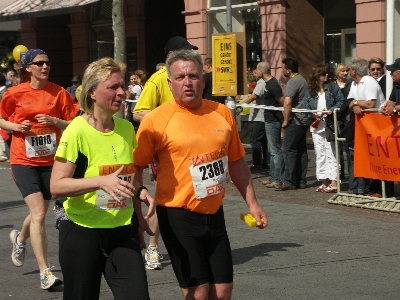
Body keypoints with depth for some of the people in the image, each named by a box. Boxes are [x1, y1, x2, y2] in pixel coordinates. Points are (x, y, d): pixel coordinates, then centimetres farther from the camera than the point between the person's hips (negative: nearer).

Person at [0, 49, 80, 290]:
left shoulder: (59, 93, -2)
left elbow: (74, 124, 2)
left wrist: (54, 121, -16)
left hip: (50, 160, 3)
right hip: (24, 160, -2)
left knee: (40, 212, 15)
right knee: (39, 212, -14)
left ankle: (20, 238, 51)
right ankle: (45, 272, -11)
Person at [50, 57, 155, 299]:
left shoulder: (126, 128, 5)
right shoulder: (77, 131, -13)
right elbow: (57, 186, -17)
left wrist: (139, 191, 2)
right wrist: (101, 181, -28)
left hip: (123, 232, 5)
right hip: (82, 232, -5)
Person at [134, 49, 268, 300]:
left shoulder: (222, 113, 5)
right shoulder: (156, 121, -9)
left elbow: (236, 162, 15)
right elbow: (136, 168, -4)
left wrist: (252, 203, 15)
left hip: (215, 215, 5)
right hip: (178, 216, -5)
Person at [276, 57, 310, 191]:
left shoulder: (293, 82, -15)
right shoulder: (302, 79, 17)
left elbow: (287, 102, -26)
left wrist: (286, 120, -18)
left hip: (295, 120, -10)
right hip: (304, 120, 10)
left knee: (288, 150, -6)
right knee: (301, 151, 10)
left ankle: (289, 182, -6)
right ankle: (301, 181, 13)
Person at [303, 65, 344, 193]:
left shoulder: (333, 87, 3)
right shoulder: (310, 91, 9)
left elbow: (341, 101, -2)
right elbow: (305, 106, 7)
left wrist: (332, 110, -17)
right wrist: (313, 114, -10)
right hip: (316, 125, 3)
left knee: (331, 153, -7)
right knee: (320, 154, 6)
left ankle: (334, 183, -7)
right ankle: (324, 182, 14)